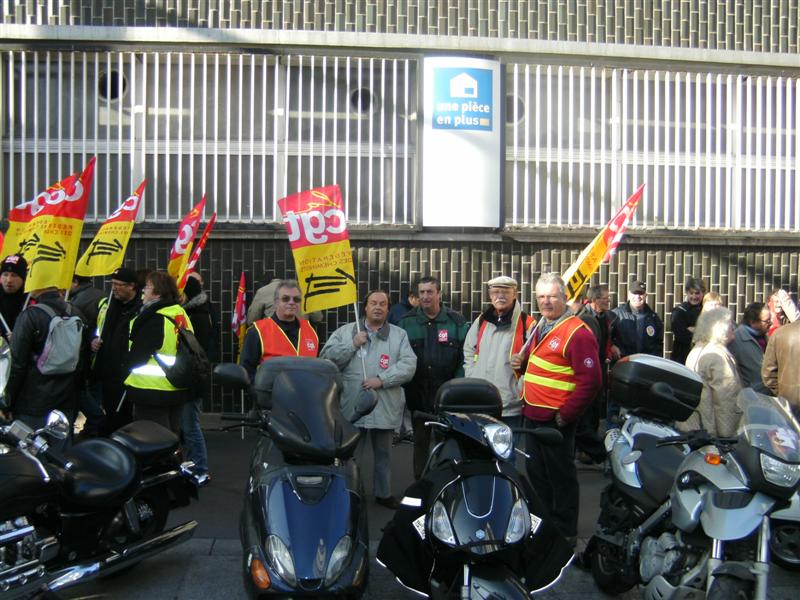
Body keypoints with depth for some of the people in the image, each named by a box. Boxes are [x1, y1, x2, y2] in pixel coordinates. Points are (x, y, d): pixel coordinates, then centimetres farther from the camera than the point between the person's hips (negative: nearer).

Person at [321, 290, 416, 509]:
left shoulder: (399, 335, 6)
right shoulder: (346, 332, 6)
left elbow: (408, 365, -6)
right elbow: (327, 358, -2)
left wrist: (382, 379, -17)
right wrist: (352, 345, -11)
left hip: (385, 407, 2)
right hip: (353, 407, -1)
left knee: (383, 454, 16)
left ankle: (383, 493, 32)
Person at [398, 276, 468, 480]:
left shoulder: (457, 321, 1)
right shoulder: (406, 322, 4)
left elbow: (465, 357, -2)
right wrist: (403, 386, -5)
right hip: (417, 393, 2)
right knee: (420, 442, 12)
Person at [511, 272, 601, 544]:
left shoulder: (577, 332, -16)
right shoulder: (539, 326, 13)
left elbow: (590, 380, -21)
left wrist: (566, 415, -18)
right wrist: (522, 360, 7)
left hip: (556, 419, -9)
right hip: (533, 415, 9)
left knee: (560, 477, 3)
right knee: (535, 472, 19)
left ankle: (565, 533, 17)